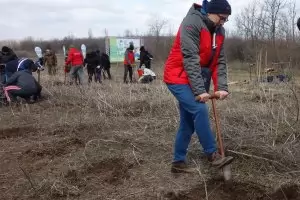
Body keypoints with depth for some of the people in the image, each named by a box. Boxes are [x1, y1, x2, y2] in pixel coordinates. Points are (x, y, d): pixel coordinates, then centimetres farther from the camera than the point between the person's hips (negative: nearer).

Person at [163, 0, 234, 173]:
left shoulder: (219, 31, 6)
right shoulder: (191, 23, -19)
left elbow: (220, 61, 3)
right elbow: (190, 60, -26)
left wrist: (222, 87, -11)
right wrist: (199, 90, -29)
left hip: (196, 81, 8)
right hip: (179, 78, -8)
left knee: (188, 121, 7)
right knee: (200, 110, -21)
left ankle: (178, 162, 16)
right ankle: (212, 154, -8)